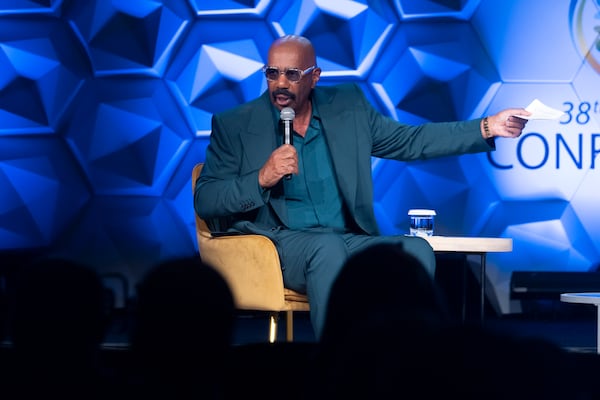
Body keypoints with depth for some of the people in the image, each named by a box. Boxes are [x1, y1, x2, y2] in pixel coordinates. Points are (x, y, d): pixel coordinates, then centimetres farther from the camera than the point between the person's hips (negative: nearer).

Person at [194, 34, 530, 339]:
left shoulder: (348, 106, 10)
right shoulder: (234, 125, 2)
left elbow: (411, 141, 15)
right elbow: (204, 201, -2)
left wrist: (487, 128, 6)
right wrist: (261, 179, -18)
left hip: (350, 242, 4)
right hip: (281, 245, -3)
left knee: (417, 250, -24)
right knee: (329, 246, -36)